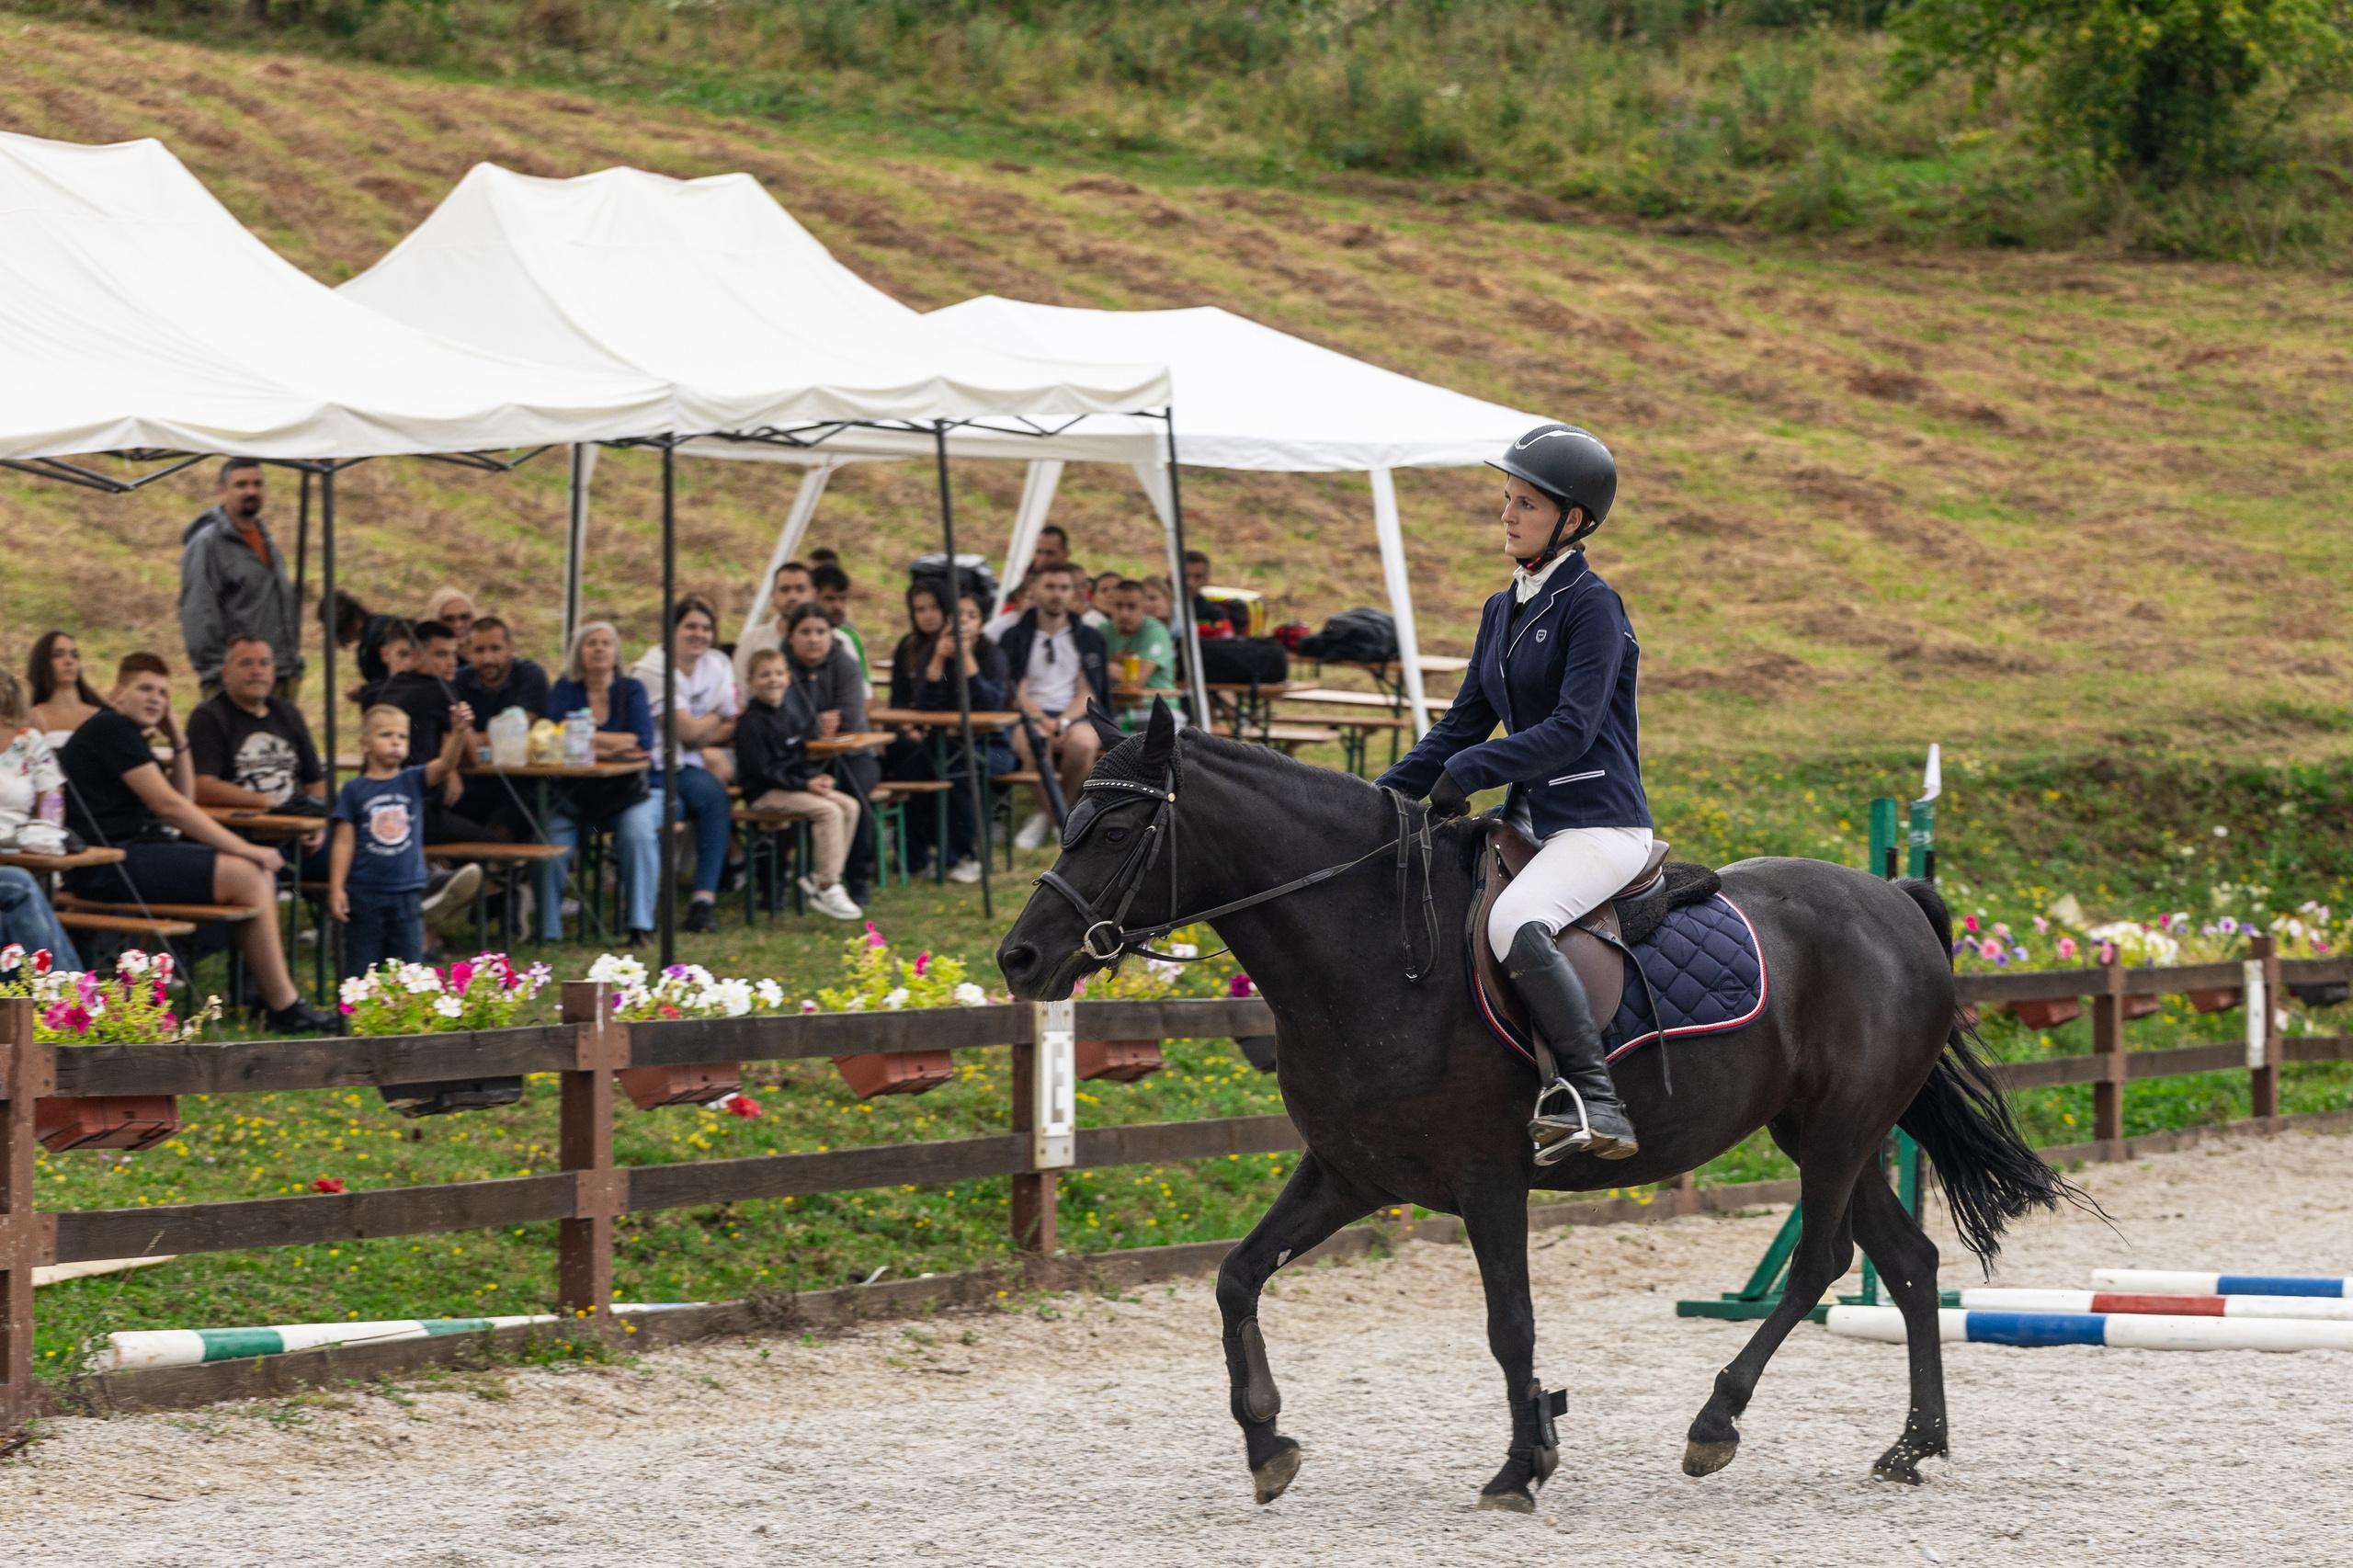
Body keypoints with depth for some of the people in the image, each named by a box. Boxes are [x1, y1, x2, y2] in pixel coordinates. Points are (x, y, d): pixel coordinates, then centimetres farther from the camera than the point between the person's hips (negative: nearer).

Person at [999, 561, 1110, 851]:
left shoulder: (1088, 638, 16)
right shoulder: (1015, 637, 12)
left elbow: (1088, 693, 6)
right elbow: (1017, 692, 2)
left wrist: (1063, 722, -13)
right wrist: (1043, 722, -17)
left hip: (1077, 716, 1)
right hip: (1030, 716, -1)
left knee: (1082, 742, -36)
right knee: (1034, 741, -38)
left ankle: (1048, 816, -13)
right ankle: (1051, 814, -14)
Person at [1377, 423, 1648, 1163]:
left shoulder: (1592, 606, -11)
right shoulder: (1504, 611, 15)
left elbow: (1573, 728, -19)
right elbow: (1464, 723, 18)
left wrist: (1468, 770, -20)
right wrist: (1385, 795, 8)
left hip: (1600, 824, -10)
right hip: (1529, 819, 10)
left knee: (1513, 922, -35)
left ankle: (1597, 1101, -37)